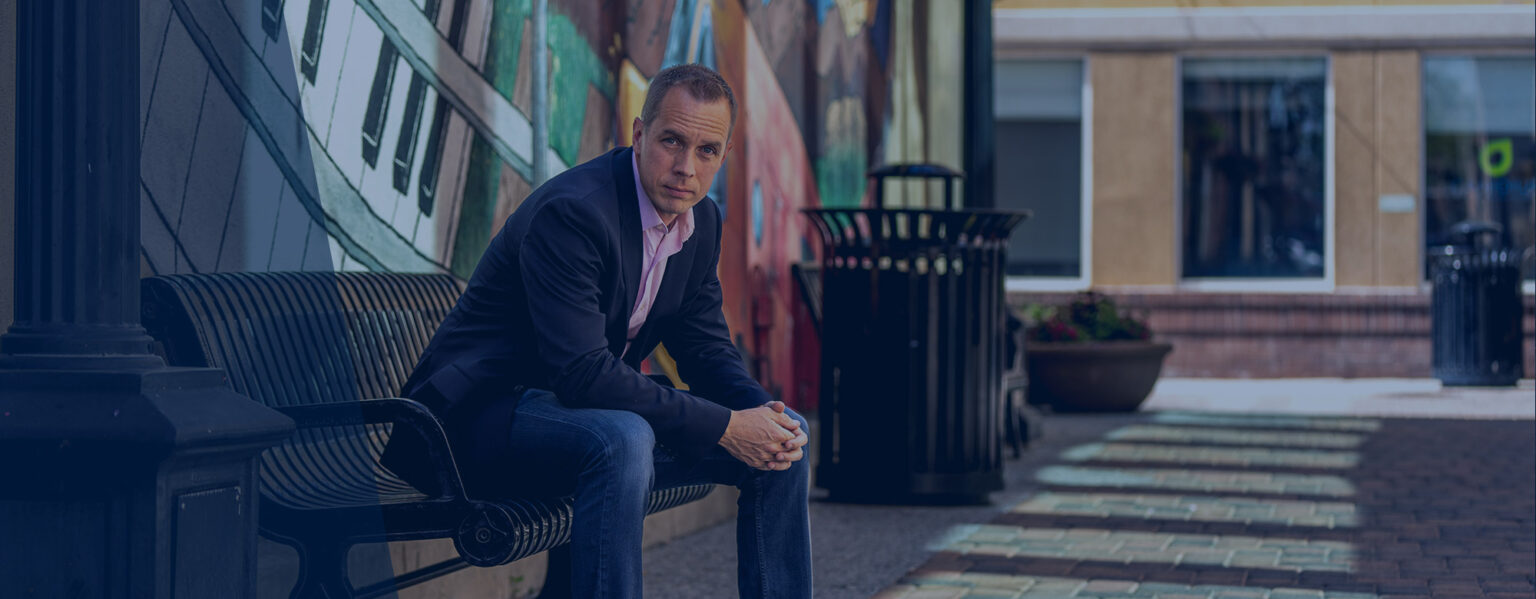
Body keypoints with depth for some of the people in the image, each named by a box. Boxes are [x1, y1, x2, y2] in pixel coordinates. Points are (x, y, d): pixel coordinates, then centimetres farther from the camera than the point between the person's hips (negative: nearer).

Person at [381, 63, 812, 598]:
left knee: (787, 433, 1)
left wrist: (761, 410, -13)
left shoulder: (700, 221, 3)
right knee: (622, 440, -39)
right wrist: (724, 427, -29)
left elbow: (706, 348, 10)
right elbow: (582, 373, -31)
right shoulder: (570, 211, -25)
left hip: (596, 406, 9)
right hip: (485, 411, -9)